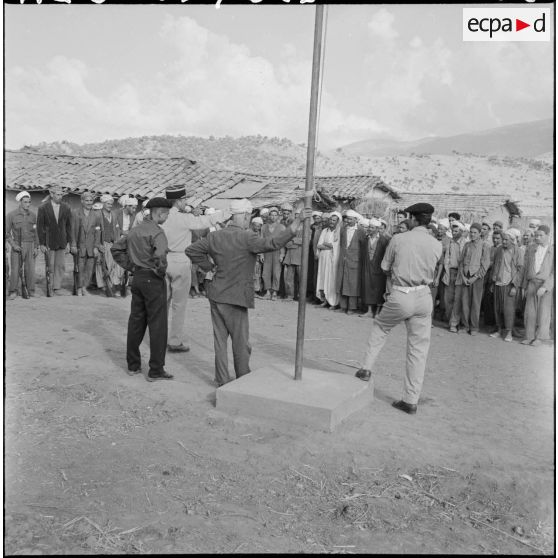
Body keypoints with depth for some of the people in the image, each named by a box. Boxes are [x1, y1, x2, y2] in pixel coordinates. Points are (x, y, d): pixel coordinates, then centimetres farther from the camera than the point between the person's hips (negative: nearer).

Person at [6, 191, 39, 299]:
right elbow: (6, 232, -4)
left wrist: (36, 247, 1)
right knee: (15, 269, -2)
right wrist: (13, 245, -15)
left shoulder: (33, 215, 4)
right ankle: (13, 292, 8)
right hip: (17, 246, -2)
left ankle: (31, 291, 6)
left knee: (30, 269, -2)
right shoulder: (11, 215, -5)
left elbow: (36, 232, 8)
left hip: (30, 245, 2)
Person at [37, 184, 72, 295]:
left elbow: (69, 226, 8)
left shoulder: (66, 208, 4)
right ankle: (48, 288, 16)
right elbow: (40, 227, -3)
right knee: (51, 266, 2)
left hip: (62, 242, 3)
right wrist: (41, 244, -7)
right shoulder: (43, 208, -4)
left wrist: (68, 242, 4)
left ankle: (57, 288, 9)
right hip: (49, 242, -2)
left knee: (60, 266, 2)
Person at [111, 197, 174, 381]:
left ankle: (133, 365, 25)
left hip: (137, 278, 8)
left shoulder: (135, 230, 10)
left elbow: (116, 248, 18)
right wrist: (161, 272, -14)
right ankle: (155, 370, 5)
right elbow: (160, 255, -33)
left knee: (136, 322, 15)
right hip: (153, 280, -8)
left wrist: (131, 267, 13)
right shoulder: (157, 232, -15)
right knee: (157, 324, 0)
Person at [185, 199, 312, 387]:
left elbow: (191, 250, 12)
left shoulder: (215, 236, 4)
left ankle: (222, 380, 22)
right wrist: (297, 221, -27)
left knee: (220, 339, 13)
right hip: (236, 298, -6)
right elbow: (272, 243, -27)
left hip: (216, 295, 6)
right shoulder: (247, 238, -16)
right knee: (240, 342, 9)